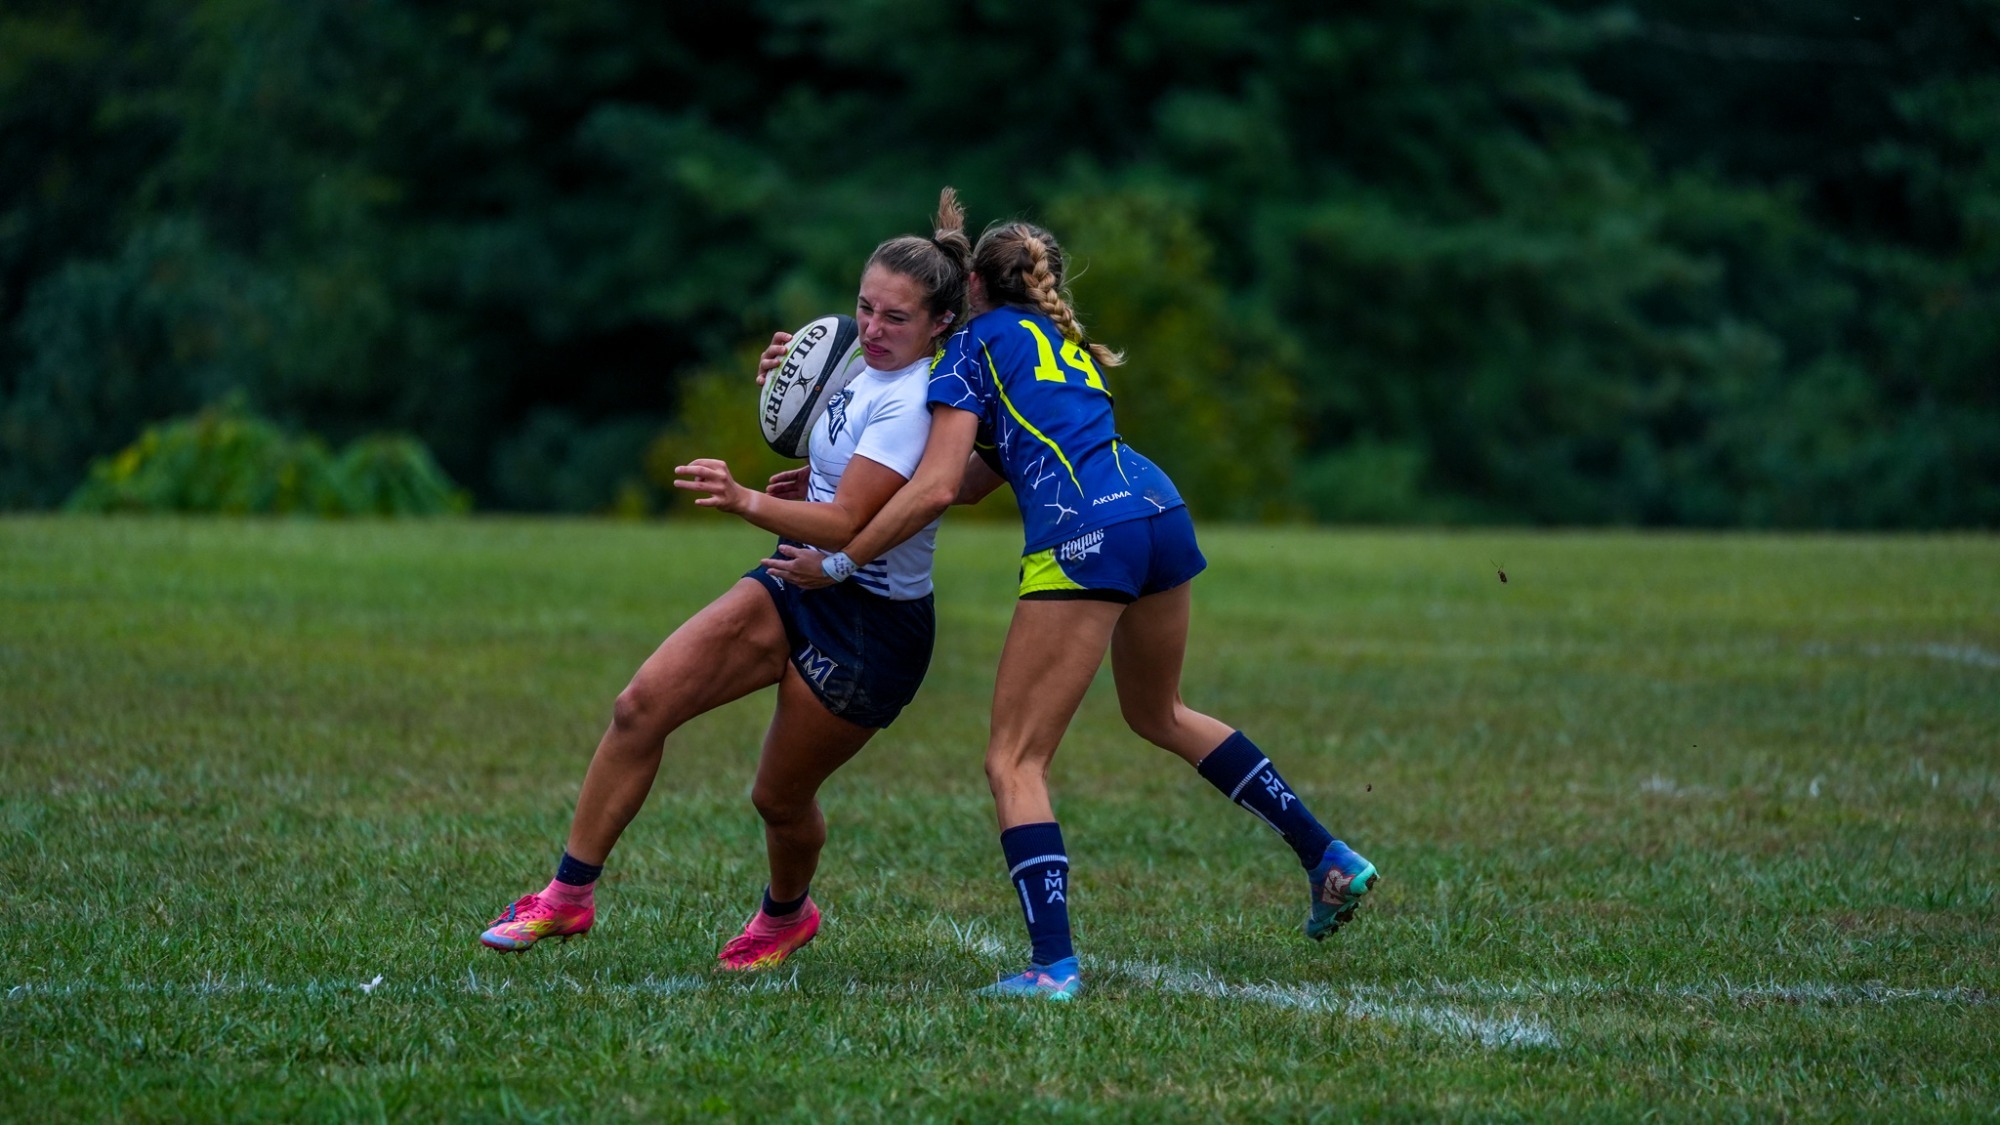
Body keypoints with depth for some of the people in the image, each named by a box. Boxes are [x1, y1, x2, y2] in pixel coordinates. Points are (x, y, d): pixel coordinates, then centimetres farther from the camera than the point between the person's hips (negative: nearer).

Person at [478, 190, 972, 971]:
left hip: (870, 627, -9)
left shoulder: (914, 402, -22)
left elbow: (847, 525, -27)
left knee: (780, 797, 6)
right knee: (641, 704, -8)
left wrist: (747, 502, -39)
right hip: (798, 585, 9)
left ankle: (785, 916, 40)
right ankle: (569, 896, -2)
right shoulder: (868, 370, 6)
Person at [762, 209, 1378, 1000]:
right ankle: (1329, 860, 30)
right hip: (1158, 506, 8)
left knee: (1014, 761, -2)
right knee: (1157, 714, 31)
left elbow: (936, 488, -3)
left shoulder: (978, 342, 8)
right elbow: (975, 480, 26)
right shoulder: (1067, 345, 30)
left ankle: (1053, 964, -15)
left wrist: (836, 563, 4)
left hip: (1081, 535, -8)